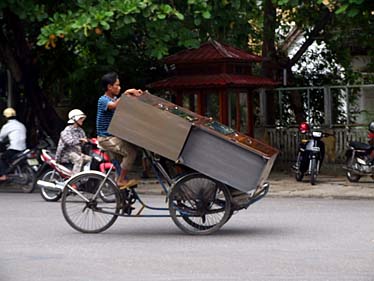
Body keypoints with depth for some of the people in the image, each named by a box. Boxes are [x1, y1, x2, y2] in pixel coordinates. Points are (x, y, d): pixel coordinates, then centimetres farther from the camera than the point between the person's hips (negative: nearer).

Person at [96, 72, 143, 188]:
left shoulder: (115, 99, 15)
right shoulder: (103, 100, -12)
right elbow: (114, 105, -33)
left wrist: (135, 95, -7)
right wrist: (126, 94, -29)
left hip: (114, 136, 9)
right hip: (106, 138, -9)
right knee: (131, 151, -20)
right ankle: (121, 180, -14)